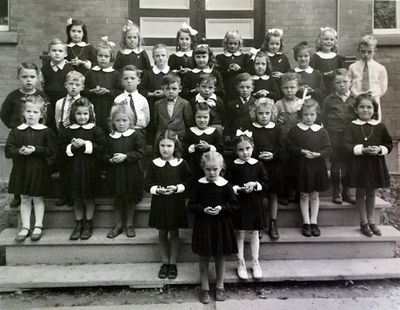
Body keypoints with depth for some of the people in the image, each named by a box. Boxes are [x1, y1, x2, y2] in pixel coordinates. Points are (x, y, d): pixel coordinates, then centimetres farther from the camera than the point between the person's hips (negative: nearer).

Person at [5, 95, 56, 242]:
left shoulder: (45, 131, -5)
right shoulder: (16, 131, 2)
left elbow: (51, 151, -10)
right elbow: (8, 150, -3)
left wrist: (35, 150, -21)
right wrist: (20, 151, -21)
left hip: (39, 170, -3)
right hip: (21, 170, 3)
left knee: (37, 198, 8)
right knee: (24, 198, 11)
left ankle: (38, 226, 21)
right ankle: (25, 227, 21)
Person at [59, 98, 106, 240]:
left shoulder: (95, 130, -3)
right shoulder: (68, 131, 6)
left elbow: (102, 147, -10)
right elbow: (62, 148, 4)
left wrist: (85, 145, -17)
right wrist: (72, 147, -14)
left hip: (90, 168, -3)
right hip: (74, 168, 3)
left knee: (89, 197, 6)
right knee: (77, 198, 12)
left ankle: (88, 225, 21)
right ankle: (78, 225, 24)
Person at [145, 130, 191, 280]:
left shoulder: (181, 163, -5)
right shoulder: (154, 164, -2)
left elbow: (188, 183, -3)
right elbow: (148, 185, 0)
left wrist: (177, 188, -18)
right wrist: (157, 189, -18)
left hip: (176, 204, -1)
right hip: (159, 203, 2)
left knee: (174, 233, 9)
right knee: (162, 234, 12)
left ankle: (173, 263, 23)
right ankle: (165, 262, 27)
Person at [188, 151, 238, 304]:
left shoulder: (225, 185, -6)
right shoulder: (199, 185, -5)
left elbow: (234, 205, -2)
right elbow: (191, 205, -2)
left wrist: (221, 208, -18)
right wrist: (203, 209, -19)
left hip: (221, 225, 0)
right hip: (203, 225, 0)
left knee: (220, 256, 12)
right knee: (203, 257, 9)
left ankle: (219, 286, 31)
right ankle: (204, 288, 26)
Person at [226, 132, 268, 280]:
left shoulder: (258, 165, 0)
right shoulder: (233, 166, -5)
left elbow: (266, 183, 2)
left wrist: (255, 185, -15)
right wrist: (239, 189, -20)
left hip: (255, 203, 2)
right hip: (239, 203, -2)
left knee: (254, 233, 12)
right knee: (240, 233, 6)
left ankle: (255, 263, 27)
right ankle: (241, 263, 21)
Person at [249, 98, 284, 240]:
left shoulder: (276, 129, 3)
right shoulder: (250, 129, -2)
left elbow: (282, 150, 1)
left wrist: (273, 155, -17)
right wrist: (258, 156, -18)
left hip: (273, 167, 2)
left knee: (273, 195, 9)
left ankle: (273, 224, 21)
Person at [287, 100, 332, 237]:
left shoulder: (321, 131, 2)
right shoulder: (295, 130, -1)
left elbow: (328, 148, -1)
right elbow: (290, 148, -4)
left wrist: (319, 154, -19)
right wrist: (301, 151, -19)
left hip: (317, 167, 1)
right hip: (301, 167, -1)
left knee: (314, 195, 10)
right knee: (304, 195, 7)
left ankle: (314, 222, 22)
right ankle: (306, 222, 17)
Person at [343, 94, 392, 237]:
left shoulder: (380, 126, 2)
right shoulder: (351, 127, -5)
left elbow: (389, 144, 4)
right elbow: (347, 145, -12)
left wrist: (380, 149, -16)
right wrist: (362, 149, -25)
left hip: (375, 165, 2)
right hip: (358, 165, -2)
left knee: (371, 193, 14)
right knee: (360, 193, 9)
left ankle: (371, 221, 27)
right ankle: (364, 222, 21)